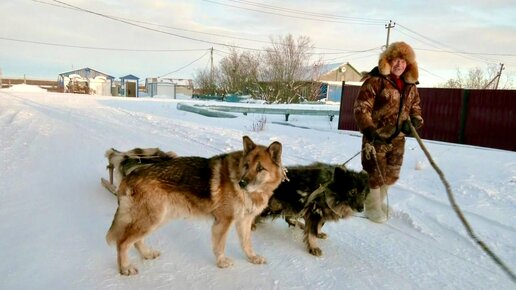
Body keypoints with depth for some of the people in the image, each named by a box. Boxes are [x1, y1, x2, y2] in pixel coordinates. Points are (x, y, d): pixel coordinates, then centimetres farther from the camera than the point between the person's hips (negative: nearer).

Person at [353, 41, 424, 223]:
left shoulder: (410, 86, 8)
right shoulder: (376, 80, -13)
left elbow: (415, 107, 19)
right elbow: (361, 107, -17)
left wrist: (414, 121, -3)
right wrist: (368, 129, -28)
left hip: (398, 138, 7)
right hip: (377, 136, -7)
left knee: (391, 175, 18)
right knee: (374, 174, 3)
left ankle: (379, 201, 41)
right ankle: (372, 208, 22)